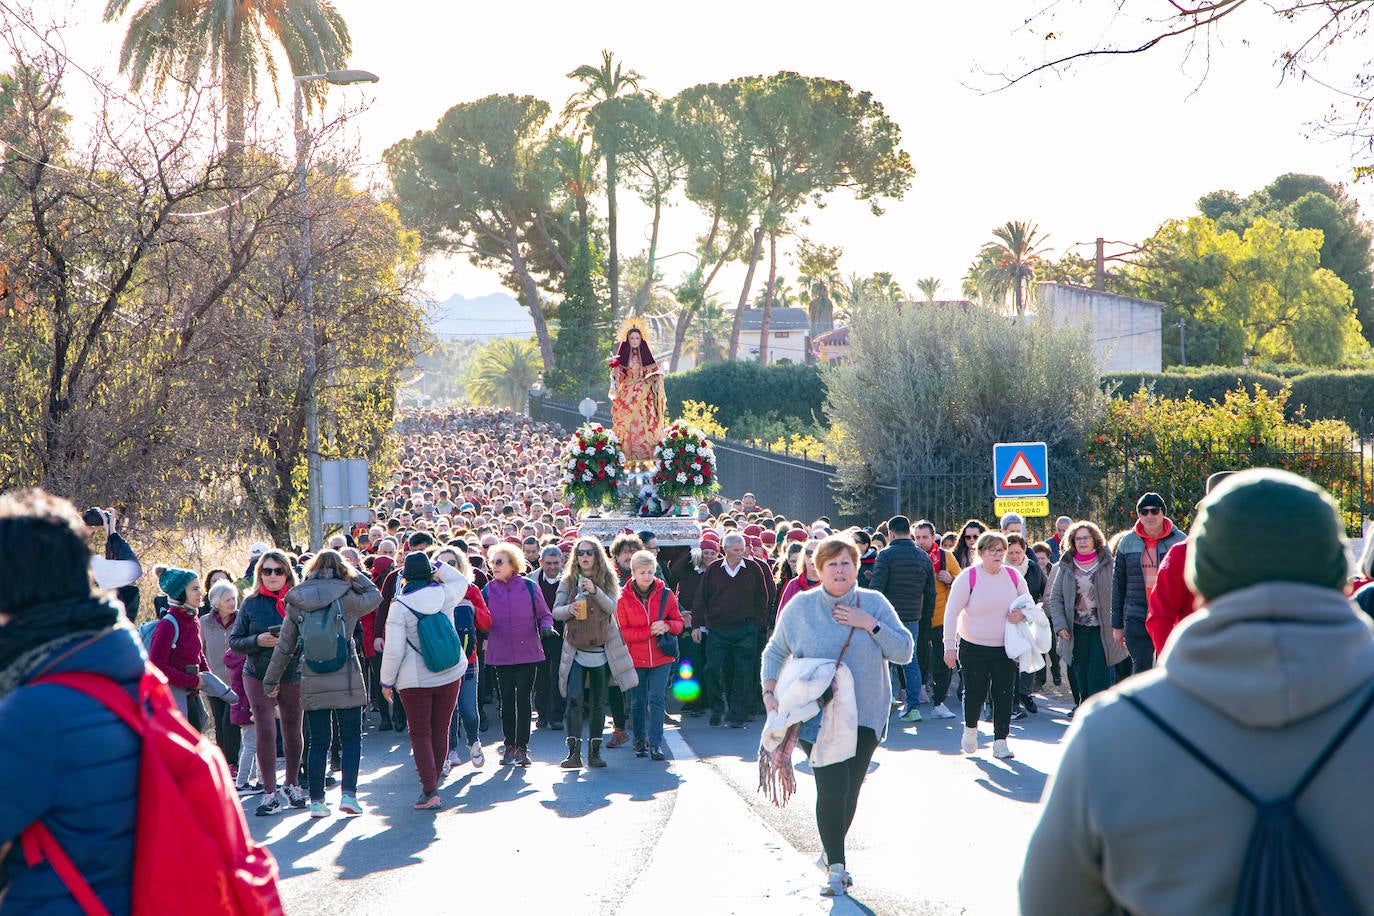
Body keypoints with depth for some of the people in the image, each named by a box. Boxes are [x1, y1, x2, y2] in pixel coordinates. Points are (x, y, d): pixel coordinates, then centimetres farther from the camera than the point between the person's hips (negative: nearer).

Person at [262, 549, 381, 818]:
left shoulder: (297, 603, 2)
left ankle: (316, 801, 10)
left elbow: (284, 647, 6)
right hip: (346, 681, -2)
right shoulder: (347, 599, -7)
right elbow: (375, 595, 12)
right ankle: (348, 794, -3)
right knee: (351, 739, 8)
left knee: (318, 743, 9)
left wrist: (271, 680, 16)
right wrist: (352, 572, 11)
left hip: (313, 683, 2)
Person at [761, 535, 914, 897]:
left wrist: (870, 624, -13)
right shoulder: (800, 607, 0)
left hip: (865, 715, 2)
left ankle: (832, 852, 30)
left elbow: (904, 651, -3)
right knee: (832, 786, -13)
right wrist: (769, 692, -2)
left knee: (850, 790, 7)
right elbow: (775, 651, 11)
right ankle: (835, 866, -3)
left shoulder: (874, 603, 1)